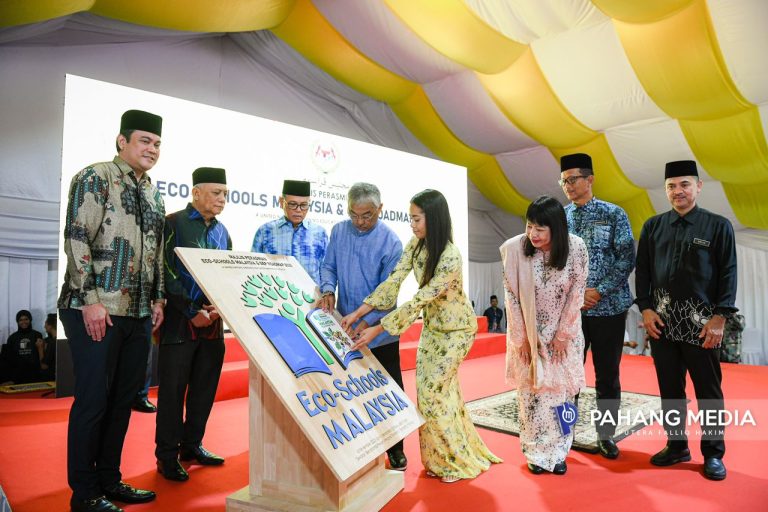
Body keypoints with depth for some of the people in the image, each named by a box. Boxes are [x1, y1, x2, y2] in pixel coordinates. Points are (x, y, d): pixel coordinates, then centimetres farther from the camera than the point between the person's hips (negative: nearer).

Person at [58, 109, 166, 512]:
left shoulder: (153, 194, 17)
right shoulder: (95, 177, -5)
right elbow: (76, 239, -13)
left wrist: (158, 299, 13)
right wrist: (91, 300, -17)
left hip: (139, 314, 7)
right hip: (96, 310, -7)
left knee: (123, 399, 13)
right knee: (92, 400, 1)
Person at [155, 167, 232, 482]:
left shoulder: (222, 231, 13)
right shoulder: (173, 224, -5)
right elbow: (167, 274, -11)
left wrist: (219, 307, -4)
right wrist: (193, 312, -14)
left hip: (212, 323, 6)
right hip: (179, 322, -6)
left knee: (205, 387, 12)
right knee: (173, 389, 3)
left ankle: (192, 445, 27)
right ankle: (167, 456, 16)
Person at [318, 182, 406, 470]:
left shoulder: (391, 243, -13)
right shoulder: (339, 232, 1)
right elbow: (328, 267, 7)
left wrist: (367, 323, -24)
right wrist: (328, 289, -15)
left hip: (379, 331, -3)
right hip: (345, 328, 4)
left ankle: (395, 448, 24)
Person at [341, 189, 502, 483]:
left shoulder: (450, 258, -31)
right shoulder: (416, 245, -8)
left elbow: (418, 301, -31)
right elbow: (393, 282, -11)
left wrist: (378, 329, -30)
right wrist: (359, 312, -18)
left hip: (456, 329, -7)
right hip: (432, 326, 7)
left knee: (433, 390, -4)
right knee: (435, 389, 11)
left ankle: (456, 461, 18)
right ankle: (442, 458, 30)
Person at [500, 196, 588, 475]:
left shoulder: (576, 247, -17)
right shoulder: (514, 249, -19)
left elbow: (576, 293, -10)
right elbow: (512, 296, -13)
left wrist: (563, 334, -7)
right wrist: (522, 338, -8)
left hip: (564, 333, 1)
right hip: (528, 333, 0)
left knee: (561, 391, 7)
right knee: (531, 392, 6)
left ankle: (558, 452, 23)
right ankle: (536, 453, 22)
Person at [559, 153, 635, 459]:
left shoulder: (613, 214, 0)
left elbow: (626, 259, -4)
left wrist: (599, 291, -13)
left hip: (608, 306, -1)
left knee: (607, 375, 8)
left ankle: (606, 436, 22)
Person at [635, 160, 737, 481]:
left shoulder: (718, 226, 0)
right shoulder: (653, 226, 7)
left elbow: (728, 274, -3)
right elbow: (642, 271, 8)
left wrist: (719, 317, -10)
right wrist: (646, 308, -1)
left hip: (702, 322, -2)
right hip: (662, 321, 3)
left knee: (708, 389, 7)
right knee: (669, 387, 11)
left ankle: (713, 453, 22)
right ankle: (676, 445, 26)